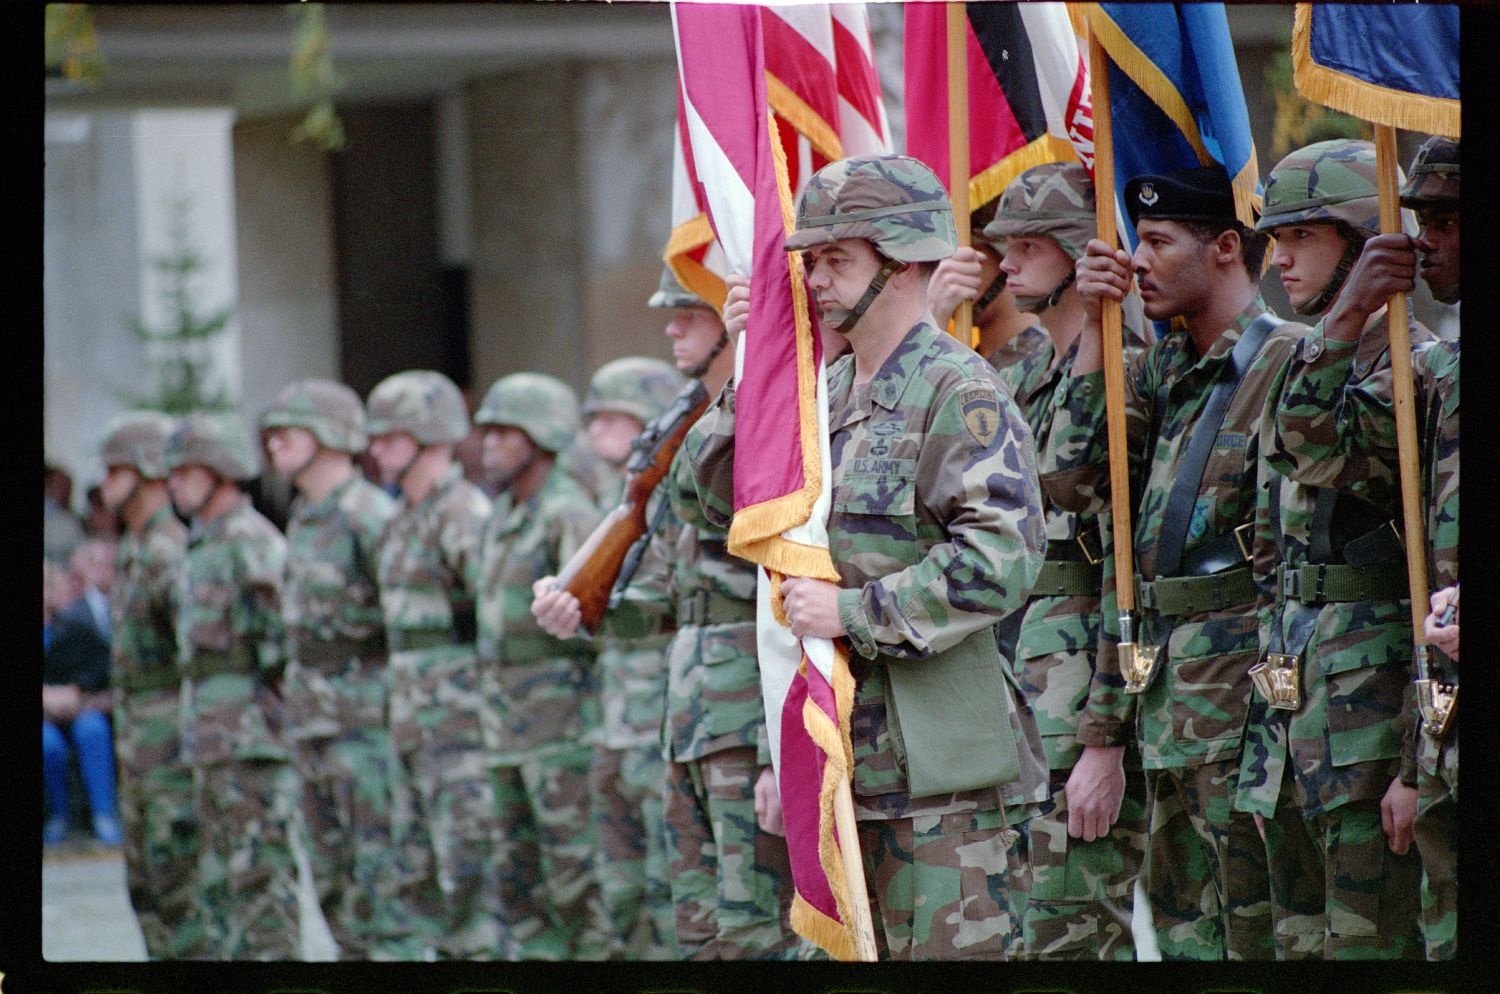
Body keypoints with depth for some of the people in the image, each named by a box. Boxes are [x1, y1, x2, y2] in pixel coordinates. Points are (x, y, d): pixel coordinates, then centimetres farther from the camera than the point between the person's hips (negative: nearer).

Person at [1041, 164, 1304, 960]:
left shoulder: (1288, 363, -9)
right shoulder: (1161, 368, 15)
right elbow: (1071, 481, 6)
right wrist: (1093, 329, 3)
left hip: (1241, 685, -8)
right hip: (1163, 688, 8)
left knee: (1252, 929, -7)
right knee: (1183, 927, 11)